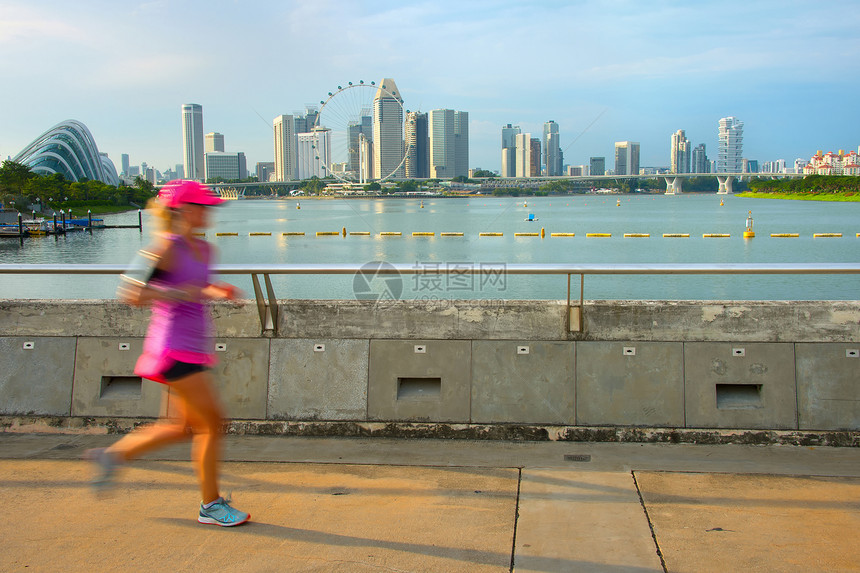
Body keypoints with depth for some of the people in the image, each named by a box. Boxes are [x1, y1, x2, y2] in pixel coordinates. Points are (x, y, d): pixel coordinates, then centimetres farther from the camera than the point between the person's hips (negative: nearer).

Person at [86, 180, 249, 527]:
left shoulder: (204, 249, 11)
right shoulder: (166, 247, -13)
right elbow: (131, 294, -16)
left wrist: (218, 291, 7)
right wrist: (176, 294, -23)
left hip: (193, 349, 9)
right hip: (175, 349, -9)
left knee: (187, 425, 16)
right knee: (212, 421, -4)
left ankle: (113, 455, 29)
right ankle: (211, 505, 9)